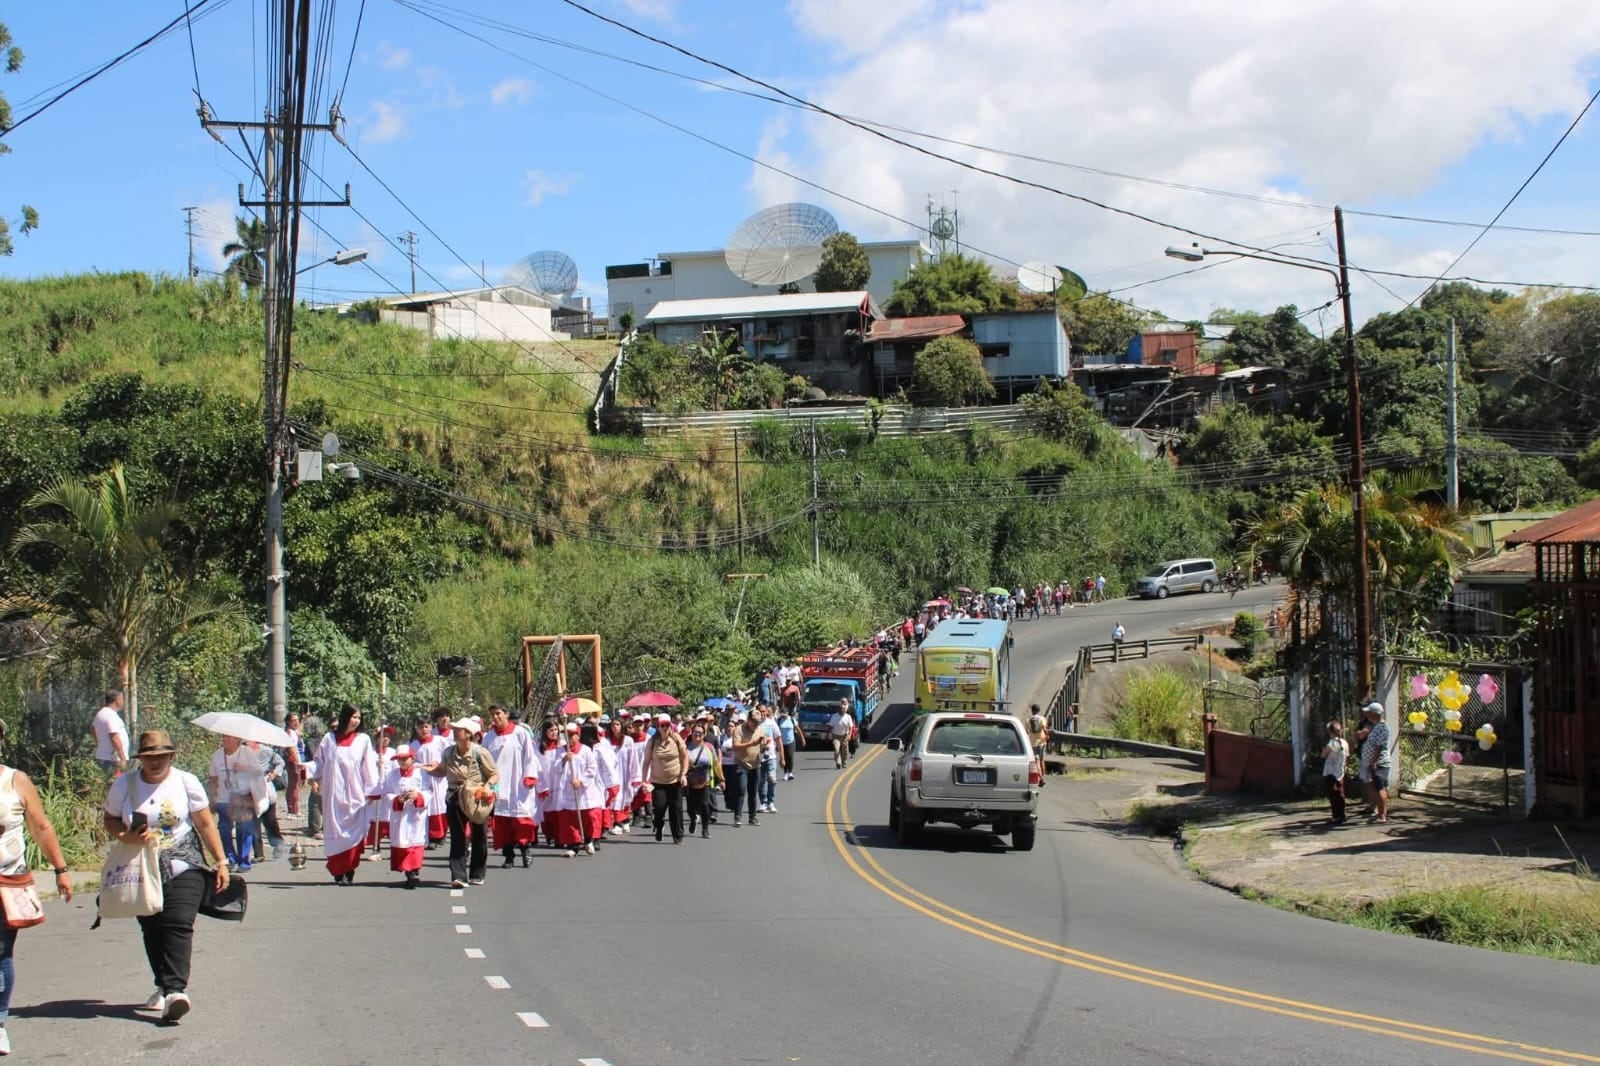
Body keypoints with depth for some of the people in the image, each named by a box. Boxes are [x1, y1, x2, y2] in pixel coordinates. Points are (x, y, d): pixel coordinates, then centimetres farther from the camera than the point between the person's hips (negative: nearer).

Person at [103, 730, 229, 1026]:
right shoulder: (124, 785, 3)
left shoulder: (186, 782, -1)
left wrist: (221, 862, 0)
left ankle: (176, 989, -25)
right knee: (152, 931, 8)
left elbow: (205, 824, 2)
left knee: (178, 925, -16)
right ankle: (164, 987, 22)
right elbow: (109, 820, 10)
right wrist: (126, 837, -12)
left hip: (184, 870, -3)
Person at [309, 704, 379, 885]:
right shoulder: (329, 739, 6)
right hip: (334, 794, 0)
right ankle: (338, 872, 7)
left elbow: (369, 767, 3)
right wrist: (313, 776, -6)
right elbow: (320, 762, 10)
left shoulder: (363, 739, 4)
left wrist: (370, 792, -1)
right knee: (336, 833, 1)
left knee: (354, 834, -6)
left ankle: (349, 871, -1)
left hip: (355, 795, 0)